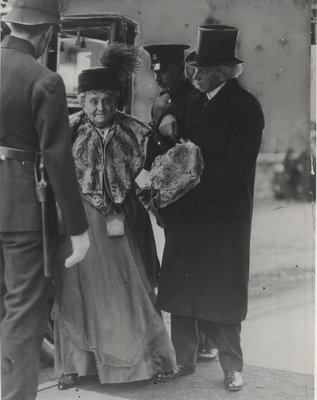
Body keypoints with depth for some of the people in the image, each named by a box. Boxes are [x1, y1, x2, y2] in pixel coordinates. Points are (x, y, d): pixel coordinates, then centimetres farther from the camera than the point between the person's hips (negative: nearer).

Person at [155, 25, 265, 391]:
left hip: (223, 216, -5)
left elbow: (236, 168, -16)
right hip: (184, 213, 6)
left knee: (222, 293, 6)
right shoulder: (193, 101, 9)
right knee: (179, 291, 9)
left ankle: (231, 366, 21)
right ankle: (184, 360, 24)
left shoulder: (245, 107, -10)